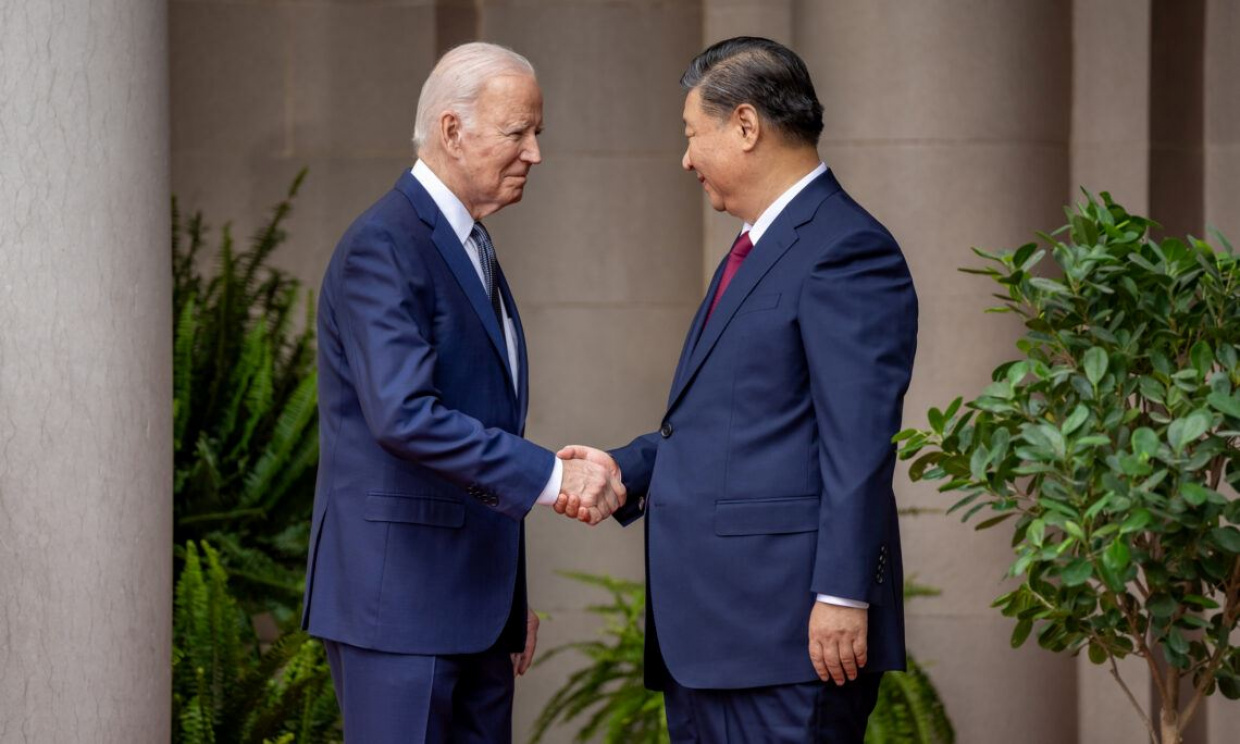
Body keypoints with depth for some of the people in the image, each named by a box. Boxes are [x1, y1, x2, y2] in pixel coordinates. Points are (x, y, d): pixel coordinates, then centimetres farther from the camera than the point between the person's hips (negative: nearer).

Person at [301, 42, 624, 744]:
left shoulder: (472, 249, 18)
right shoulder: (384, 248, -13)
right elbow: (404, 415, -26)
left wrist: (512, 599, 22)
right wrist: (551, 476, -26)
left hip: (473, 604, 9)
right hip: (395, 600, -9)